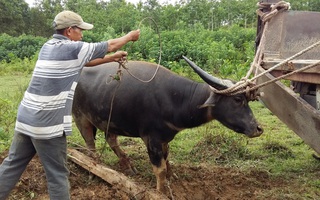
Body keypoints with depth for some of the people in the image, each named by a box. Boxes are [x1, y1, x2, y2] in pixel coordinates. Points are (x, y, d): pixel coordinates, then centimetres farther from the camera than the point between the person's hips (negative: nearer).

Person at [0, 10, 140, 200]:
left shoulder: (48, 46, 14)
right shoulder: (74, 48, -10)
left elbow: (84, 61, 25)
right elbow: (111, 45, 3)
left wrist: (111, 58, 31)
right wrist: (130, 36, 21)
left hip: (26, 117, 8)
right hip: (48, 123, -8)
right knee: (57, 174, 4)